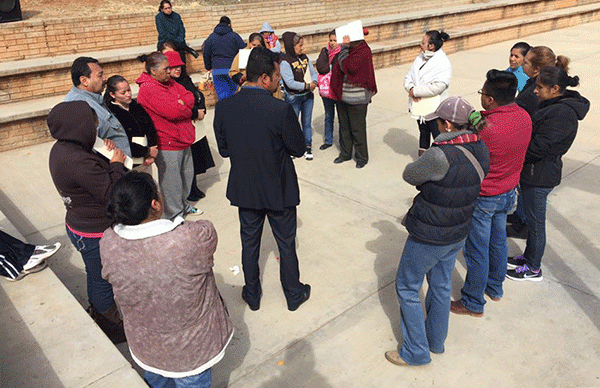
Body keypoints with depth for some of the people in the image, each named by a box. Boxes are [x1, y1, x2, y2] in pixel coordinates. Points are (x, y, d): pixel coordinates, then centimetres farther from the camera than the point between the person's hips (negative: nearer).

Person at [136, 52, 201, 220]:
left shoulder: (169, 82, 11)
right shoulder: (148, 89, -19)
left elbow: (189, 97, 5)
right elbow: (173, 112, -26)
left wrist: (181, 104, -15)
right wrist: (186, 108, -8)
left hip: (182, 140, 9)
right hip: (167, 145, -9)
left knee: (186, 175, 21)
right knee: (172, 181, 2)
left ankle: (183, 205, 41)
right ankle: (175, 216, 17)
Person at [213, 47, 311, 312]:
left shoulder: (223, 108, -12)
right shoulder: (281, 110, -24)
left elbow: (224, 150, -2)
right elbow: (298, 149, -13)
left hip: (244, 189, 3)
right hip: (279, 190, -3)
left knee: (249, 242, 20)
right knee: (286, 244, 16)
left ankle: (252, 295, 37)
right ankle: (294, 294, 35)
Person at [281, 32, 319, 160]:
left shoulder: (304, 58, 5)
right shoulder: (285, 62, -17)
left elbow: (314, 72, 9)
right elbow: (290, 83, -24)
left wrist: (314, 83, -12)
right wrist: (307, 85, -21)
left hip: (308, 96, 6)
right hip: (294, 98, -5)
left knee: (307, 123, 13)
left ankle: (308, 147, 25)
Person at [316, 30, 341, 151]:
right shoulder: (325, 51, 6)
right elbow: (320, 67, -1)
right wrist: (335, 67, -5)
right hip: (327, 89, 5)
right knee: (328, 116, 17)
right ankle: (328, 141, 31)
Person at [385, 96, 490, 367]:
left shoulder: (441, 156, -30)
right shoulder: (480, 150, -4)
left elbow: (409, 175, -14)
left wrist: (423, 160, 2)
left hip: (429, 237, -8)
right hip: (458, 233, 8)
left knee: (407, 287, 12)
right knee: (441, 285, 24)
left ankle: (416, 352, 25)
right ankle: (436, 340, 44)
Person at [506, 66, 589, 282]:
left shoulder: (561, 114, -24)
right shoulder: (555, 105, 7)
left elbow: (538, 148, -27)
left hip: (540, 176, -10)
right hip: (535, 172, 10)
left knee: (535, 222, 5)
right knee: (532, 219, 22)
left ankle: (533, 269, 22)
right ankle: (528, 257, 40)